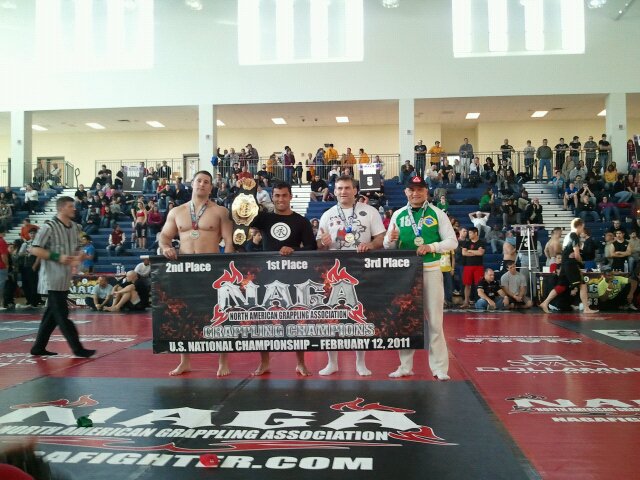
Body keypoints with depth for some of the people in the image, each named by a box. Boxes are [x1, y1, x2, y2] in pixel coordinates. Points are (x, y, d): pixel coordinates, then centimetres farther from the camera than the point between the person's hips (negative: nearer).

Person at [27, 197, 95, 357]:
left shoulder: (75, 228, 10)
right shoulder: (49, 227, -11)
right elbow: (34, 249, -14)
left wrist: (79, 257, -1)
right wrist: (58, 257, -20)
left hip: (65, 279, 8)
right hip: (52, 279, -8)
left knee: (52, 314, 14)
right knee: (62, 315, -5)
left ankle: (39, 347, 25)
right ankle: (77, 348, -3)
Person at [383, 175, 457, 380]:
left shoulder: (437, 214, 1)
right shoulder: (398, 215, 7)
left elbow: (452, 241, -1)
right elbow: (388, 246, 11)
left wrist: (431, 247, -17)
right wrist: (391, 239, -12)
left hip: (431, 270, -2)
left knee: (434, 319, 2)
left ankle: (439, 367, 11)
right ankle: (405, 366, 21)